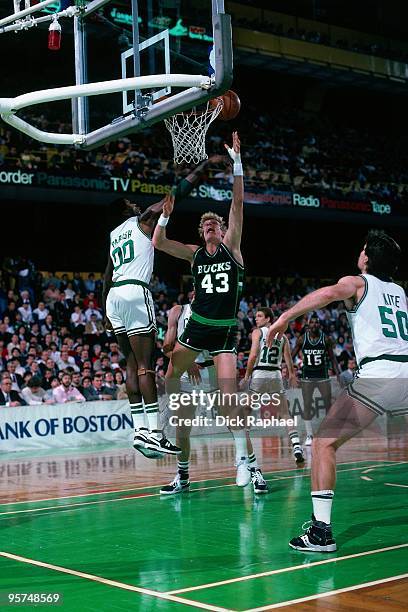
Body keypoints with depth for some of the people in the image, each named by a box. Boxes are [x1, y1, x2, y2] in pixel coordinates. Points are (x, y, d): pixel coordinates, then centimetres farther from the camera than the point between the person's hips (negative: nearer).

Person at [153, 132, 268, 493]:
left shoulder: (231, 246, 0)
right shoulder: (194, 254, 7)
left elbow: (238, 203, -8)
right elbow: (158, 243, 2)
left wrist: (237, 162, -12)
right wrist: (165, 215, -10)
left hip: (225, 330, -4)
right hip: (197, 326, 4)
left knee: (229, 394, -12)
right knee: (170, 375, 6)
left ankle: (246, 459, -8)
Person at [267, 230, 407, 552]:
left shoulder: (357, 282, 11)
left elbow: (329, 293, -10)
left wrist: (285, 316, -11)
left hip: (378, 374, -5)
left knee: (324, 442, -1)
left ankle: (321, 530, -10)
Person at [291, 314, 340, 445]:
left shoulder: (326, 339, -3)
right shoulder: (302, 339, -3)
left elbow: (332, 358, 4)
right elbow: (292, 356, 4)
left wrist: (338, 373, -5)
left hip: (323, 376, 0)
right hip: (307, 377, 0)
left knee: (328, 405, -1)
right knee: (307, 406, -2)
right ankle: (309, 436, 6)